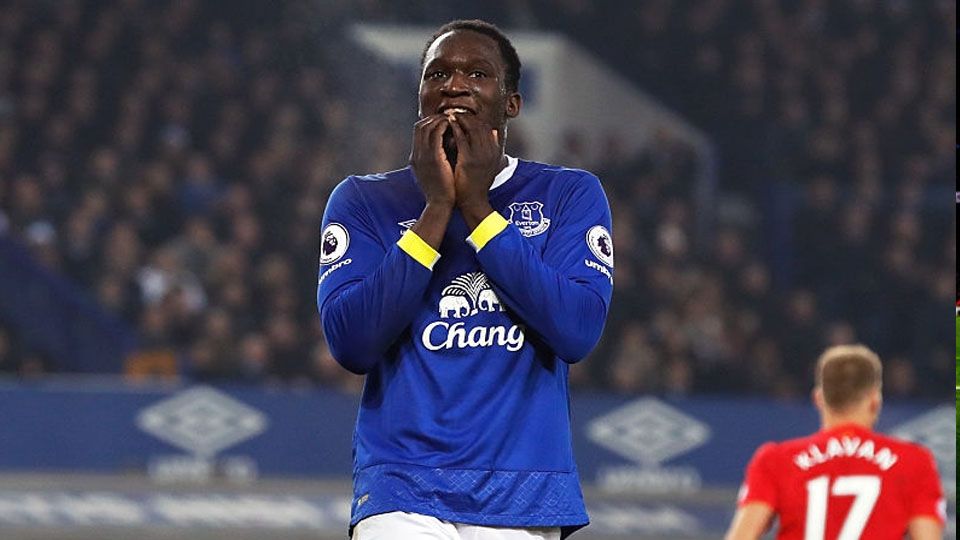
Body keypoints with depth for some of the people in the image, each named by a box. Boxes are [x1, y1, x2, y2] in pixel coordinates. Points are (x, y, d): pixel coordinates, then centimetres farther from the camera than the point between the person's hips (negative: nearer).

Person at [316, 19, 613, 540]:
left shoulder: (569, 195, 8)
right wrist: (437, 207, -7)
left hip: (524, 497, 1)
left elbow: (578, 332, -8)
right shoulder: (364, 200, 9)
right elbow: (350, 344, -6)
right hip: (402, 493, -1)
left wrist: (477, 206, -7)